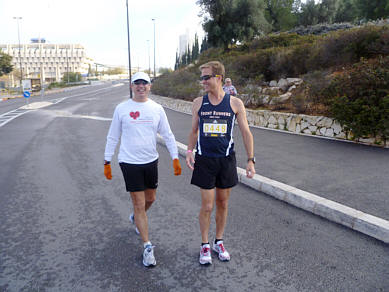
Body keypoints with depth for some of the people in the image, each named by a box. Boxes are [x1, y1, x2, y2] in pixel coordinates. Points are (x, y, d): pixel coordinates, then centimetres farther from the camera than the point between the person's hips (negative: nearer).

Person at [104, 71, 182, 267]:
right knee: (139, 204, -1)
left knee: (150, 198, 18)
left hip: (151, 161, 3)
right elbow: (112, 137, 4)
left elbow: (168, 135, 7)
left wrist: (175, 158, 1)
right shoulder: (121, 109, -2)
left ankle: (136, 219, 50)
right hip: (129, 162, -3)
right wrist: (107, 162, 4)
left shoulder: (157, 109, 3)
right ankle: (147, 247, 9)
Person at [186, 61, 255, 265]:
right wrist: (189, 152, -3)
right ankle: (205, 245, 22)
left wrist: (250, 160, -3)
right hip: (204, 160, 0)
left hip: (226, 160, 0)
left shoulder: (235, 103, -2)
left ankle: (219, 242, 31)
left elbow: (246, 132, 1)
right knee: (207, 206, 2)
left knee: (223, 203, 12)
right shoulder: (198, 103, 2)